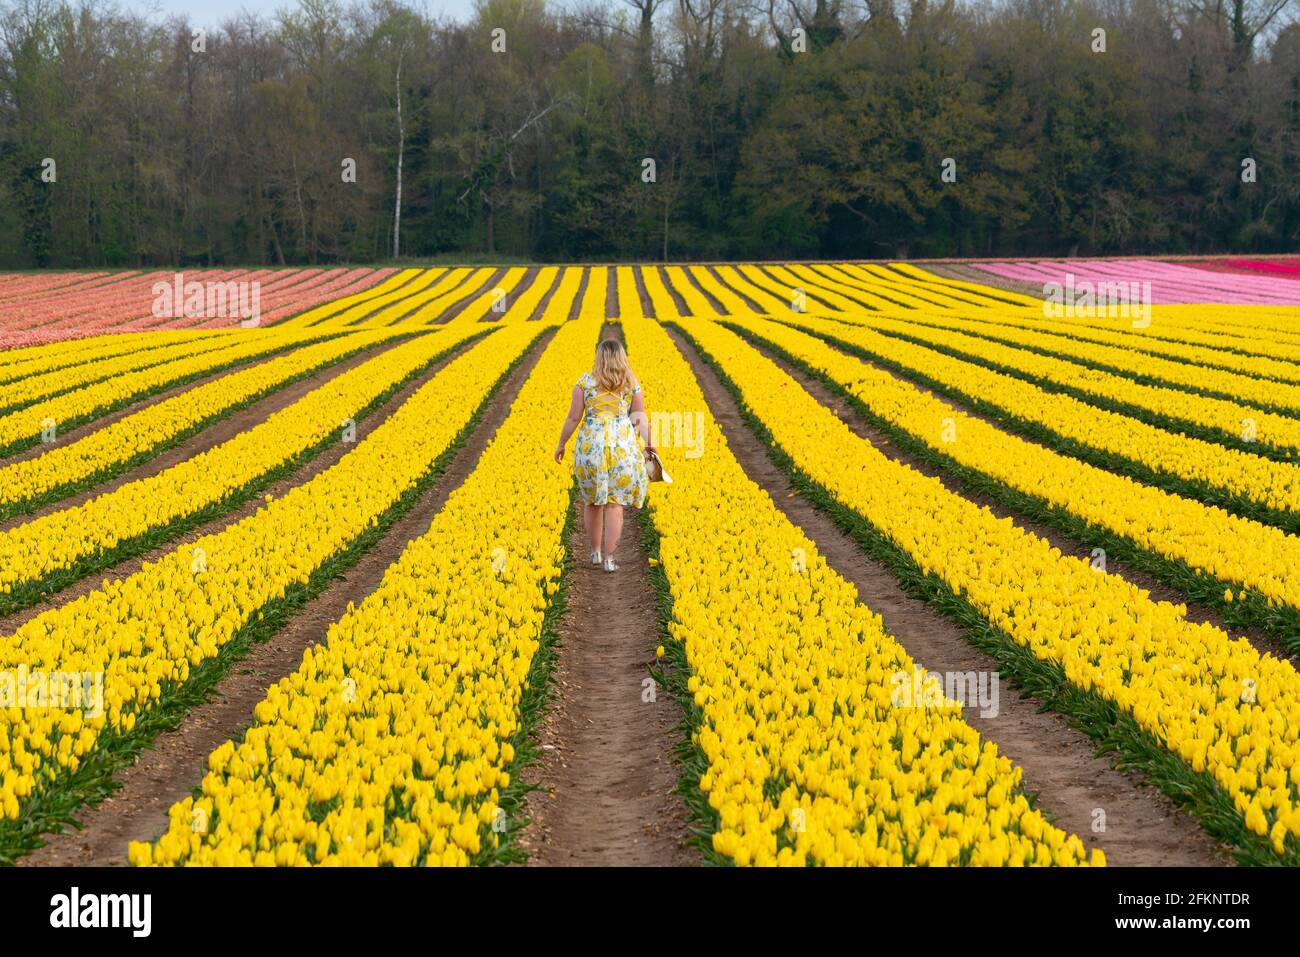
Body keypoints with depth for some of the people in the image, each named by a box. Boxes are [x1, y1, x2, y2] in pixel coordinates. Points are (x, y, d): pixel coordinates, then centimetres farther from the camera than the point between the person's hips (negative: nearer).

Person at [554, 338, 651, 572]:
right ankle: (609, 559, -1)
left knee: (593, 500, 17)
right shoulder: (631, 384, 3)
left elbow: (573, 418, 0)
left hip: (591, 445, 0)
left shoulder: (585, 381, 0)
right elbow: (641, 418, 4)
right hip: (622, 445, 0)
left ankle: (595, 552, 25)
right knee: (614, 504, 2)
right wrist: (647, 445, 16)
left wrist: (561, 445, 11)